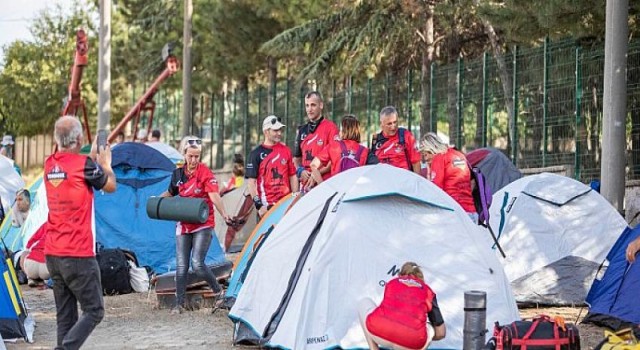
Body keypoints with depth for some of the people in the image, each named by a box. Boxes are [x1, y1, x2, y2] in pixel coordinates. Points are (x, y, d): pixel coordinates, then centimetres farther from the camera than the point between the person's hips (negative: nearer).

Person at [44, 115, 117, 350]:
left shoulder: (49, 164, 7)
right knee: (94, 311, 0)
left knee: (65, 315, 10)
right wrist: (106, 163, 21)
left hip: (52, 254, 7)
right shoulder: (84, 164, -12)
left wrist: (93, 157, 30)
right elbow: (110, 187, 5)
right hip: (78, 255, -7)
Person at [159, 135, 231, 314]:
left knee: (197, 264, -14)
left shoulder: (206, 173, -9)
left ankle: (218, 291, 8)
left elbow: (214, 195, -22)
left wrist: (224, 214, -38)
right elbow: (170, 193, 23)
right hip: (183, 225, 5)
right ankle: (179, 304, 10)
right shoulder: (178, 173, 7)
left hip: (203, 226, -5)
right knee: (181, 266, 2)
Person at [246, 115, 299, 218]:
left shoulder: (286, 150, 13)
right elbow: (251, 181, -5)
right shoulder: (256, 153, -1)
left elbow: (293, 176, 15)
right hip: (267, 206, -4)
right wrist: (258, 205, -14)